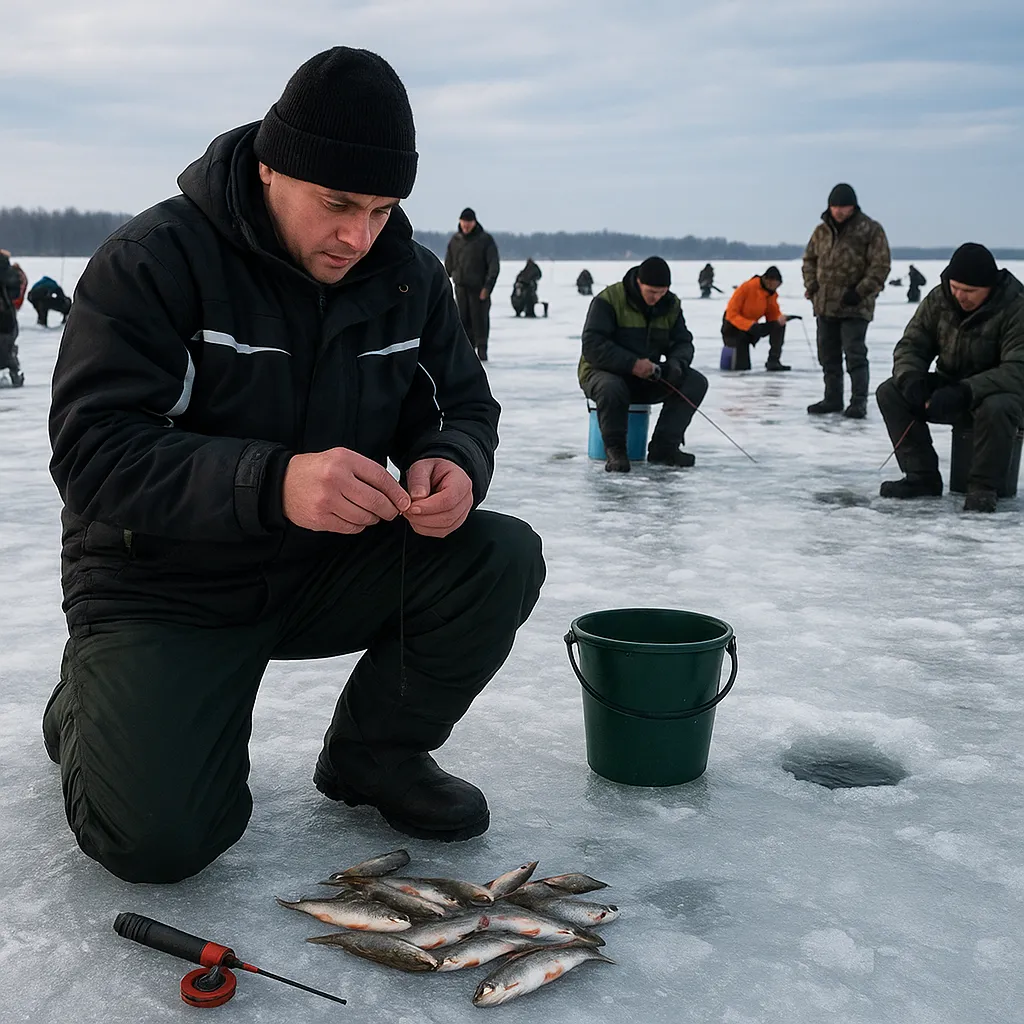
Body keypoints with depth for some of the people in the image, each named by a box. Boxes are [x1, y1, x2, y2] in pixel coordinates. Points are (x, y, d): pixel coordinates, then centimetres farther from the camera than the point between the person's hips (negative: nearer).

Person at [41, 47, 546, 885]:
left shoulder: (409, 274, -2)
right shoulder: (155, 260, -19)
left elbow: (463, 406, 6)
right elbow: (93, 453, -26)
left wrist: (452, 467, -21)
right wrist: (275, 482, -42)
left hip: (329, 567, 5)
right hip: (164, 586, -4)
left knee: (502, 559, -19)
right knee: (159, 838, -20)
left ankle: (376, 753, 6)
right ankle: (88, 712, 17)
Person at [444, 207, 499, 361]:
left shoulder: (485, 240, -4)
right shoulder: (455, 239, 10)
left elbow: (494, 266, -7)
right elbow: (448, 264, 18)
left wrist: (487, 287, -15)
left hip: (479, 288, -4)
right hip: (461, 287, 4)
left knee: (480, 319, -4)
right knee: (463, 319, 3)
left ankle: (482, 350, 4)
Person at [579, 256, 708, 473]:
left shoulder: (671, 304, 1)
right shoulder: (608, 300, -18)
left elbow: (683, 342, 6)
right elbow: (592, 345, -24)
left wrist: (675, 363, -19)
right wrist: (632, 364, -34)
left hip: (648, 378, 6)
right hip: (604, 373, -5)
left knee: (696, 382, -13)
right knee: (612, 388, -41)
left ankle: (663, 447, -9)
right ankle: (614, 450, -18)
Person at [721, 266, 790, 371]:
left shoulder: (772, 293, -4)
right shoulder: (747, 287, -21)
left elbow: (773, 314, 0)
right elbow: (731, 314, -22)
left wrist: (780, 318, -25)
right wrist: (750, 325, -34)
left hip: (752, 328, 5)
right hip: (734, 329, -5)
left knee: (779, 326, -17)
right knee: (742, 367, -16)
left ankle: (773, 361, -13)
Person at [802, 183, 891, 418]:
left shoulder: (870, 230, -6)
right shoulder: (822, 230, 9)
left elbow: (881, 265, -8)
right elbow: (809, 258, 20)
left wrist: (860, 291, -15)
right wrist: (811, 285, 5)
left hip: (855, 307, -6)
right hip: (824, 304, 6)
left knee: (855, 355, -8)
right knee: (828, 354, 11)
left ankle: (859, 401, -4)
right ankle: (832, 399, 21)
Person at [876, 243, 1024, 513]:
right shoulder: (938, 300, -5)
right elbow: (911, 345, -2)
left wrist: (964, 392, -41)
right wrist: (910, 379, -27)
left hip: (998, 392, -5)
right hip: (950, 389, 6)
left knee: (996, 408, -41)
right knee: (889, 392, -14)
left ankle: (983, 487, -19)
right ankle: (923, 477, -8)